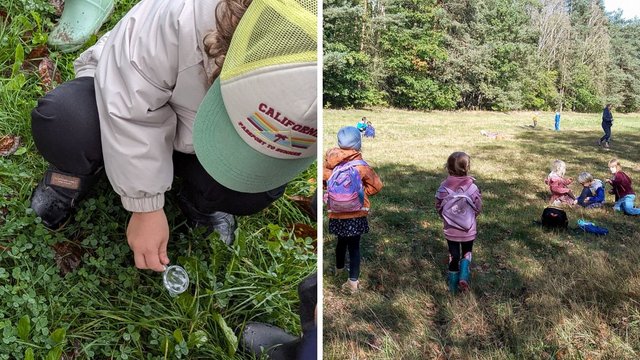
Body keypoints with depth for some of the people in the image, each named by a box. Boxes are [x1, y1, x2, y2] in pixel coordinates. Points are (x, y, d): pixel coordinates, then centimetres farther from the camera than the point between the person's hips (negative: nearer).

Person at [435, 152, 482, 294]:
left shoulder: (443, 187, -13)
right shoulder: (472, 187, -15)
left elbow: (439, 207, -4)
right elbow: (478, 208, -5)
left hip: (450, 229, 1)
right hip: (469, 229, -1)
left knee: (453, 255, 15)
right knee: (467, 252, 20)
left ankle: (453, 284, 24)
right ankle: (464, 276, 1)